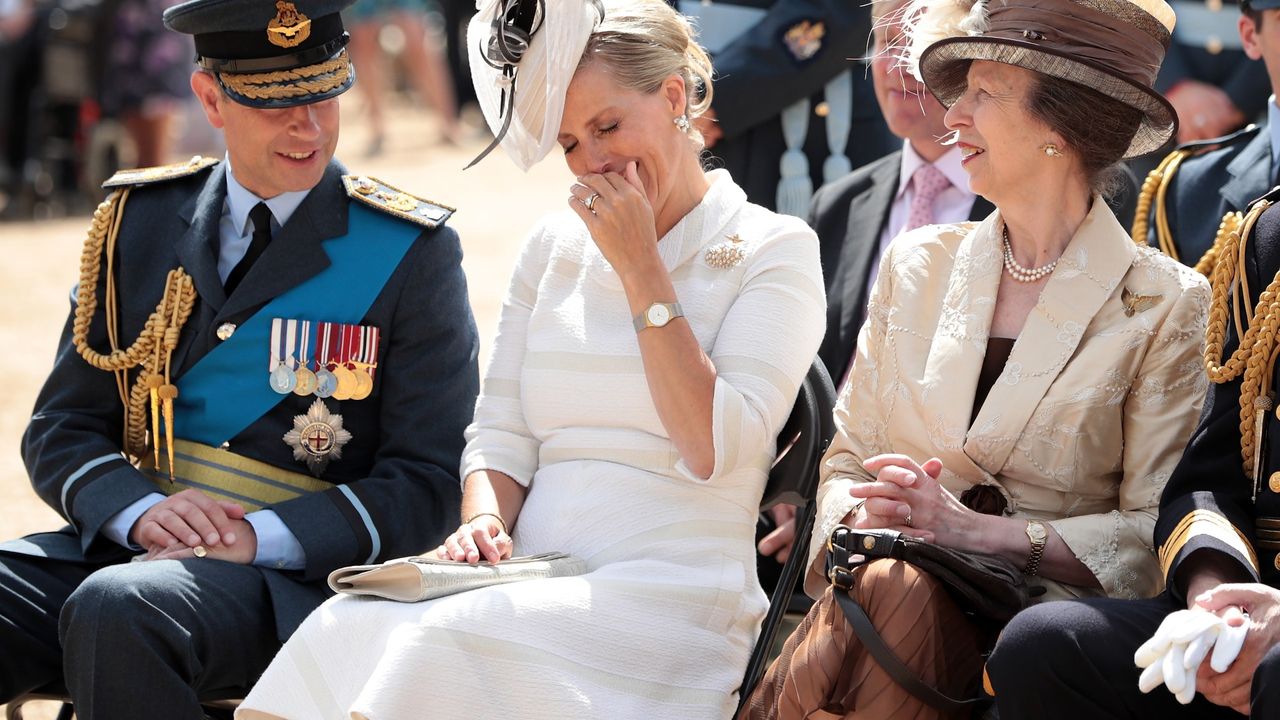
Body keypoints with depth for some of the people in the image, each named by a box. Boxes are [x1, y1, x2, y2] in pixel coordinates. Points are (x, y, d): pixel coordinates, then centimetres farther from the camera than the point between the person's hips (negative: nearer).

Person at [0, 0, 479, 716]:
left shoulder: (412, 252, 2)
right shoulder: (137, 220, 13)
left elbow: (429, 481, -2)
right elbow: (62, 430, 12)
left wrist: (262, 537, -16)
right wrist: (141, 511, -11)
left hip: (292, 571, -3)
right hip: (124, 542, 4)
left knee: (117, 610, -35)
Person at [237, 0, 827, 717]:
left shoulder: (775, 248, 3)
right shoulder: (556, 245, 20)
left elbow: (714, 449, -9)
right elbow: (501, 433, 17)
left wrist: (640, 266, -7)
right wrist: (485, 521, -6)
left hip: (671, 597, -5)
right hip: (537, 586, 5)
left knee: (444, 642, -33)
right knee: (341, 627, -27)